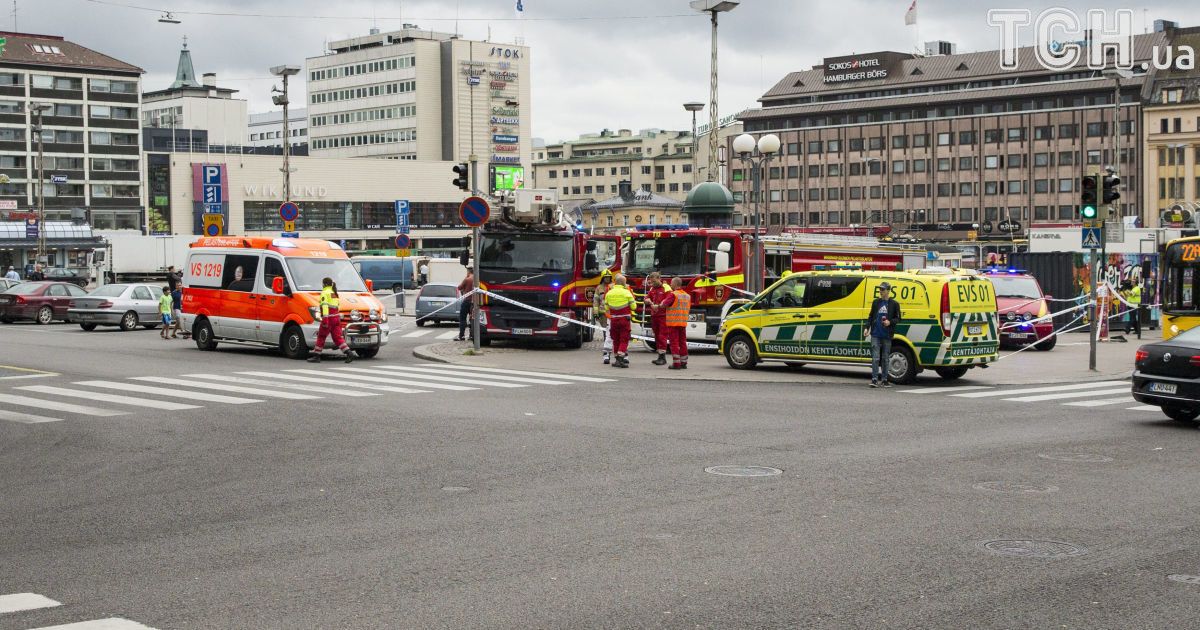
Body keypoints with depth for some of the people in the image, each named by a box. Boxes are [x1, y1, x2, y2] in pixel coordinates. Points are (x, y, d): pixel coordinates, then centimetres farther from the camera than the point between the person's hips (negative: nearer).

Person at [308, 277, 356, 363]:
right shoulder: (334, 293, 20)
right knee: (337, 337, 3)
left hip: (329, 317, -8)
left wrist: (325, 318, -25)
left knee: (321, 337, 4)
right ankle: (349, 353, -11)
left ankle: (316, 356, 8)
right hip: (337, 317, 8)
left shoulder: (325, 293, -7)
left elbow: (325, 306, -18)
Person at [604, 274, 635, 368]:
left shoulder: (609, 293, 2)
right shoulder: (627, 293, -10)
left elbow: (606, 307, 5)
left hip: (613, 320, 4)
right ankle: (620, 358, -15)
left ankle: (616, 358, 17)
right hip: (625, 320, -3)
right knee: (624, 340, -1)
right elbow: (633, 307, -7)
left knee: (616, 340, 14)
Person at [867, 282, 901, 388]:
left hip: (887, 335, -1)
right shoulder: (876, 302, 11)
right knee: (875, 357, -5)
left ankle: (884, 379, 14)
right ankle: (874, 379, -6)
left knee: (885, 358, 7)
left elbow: (898, 318, 5)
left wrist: (890, 322, -14)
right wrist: (867, 327, 4)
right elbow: (871, 316, 16)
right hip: (876, 334, 1)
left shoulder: (894, 304, 3)